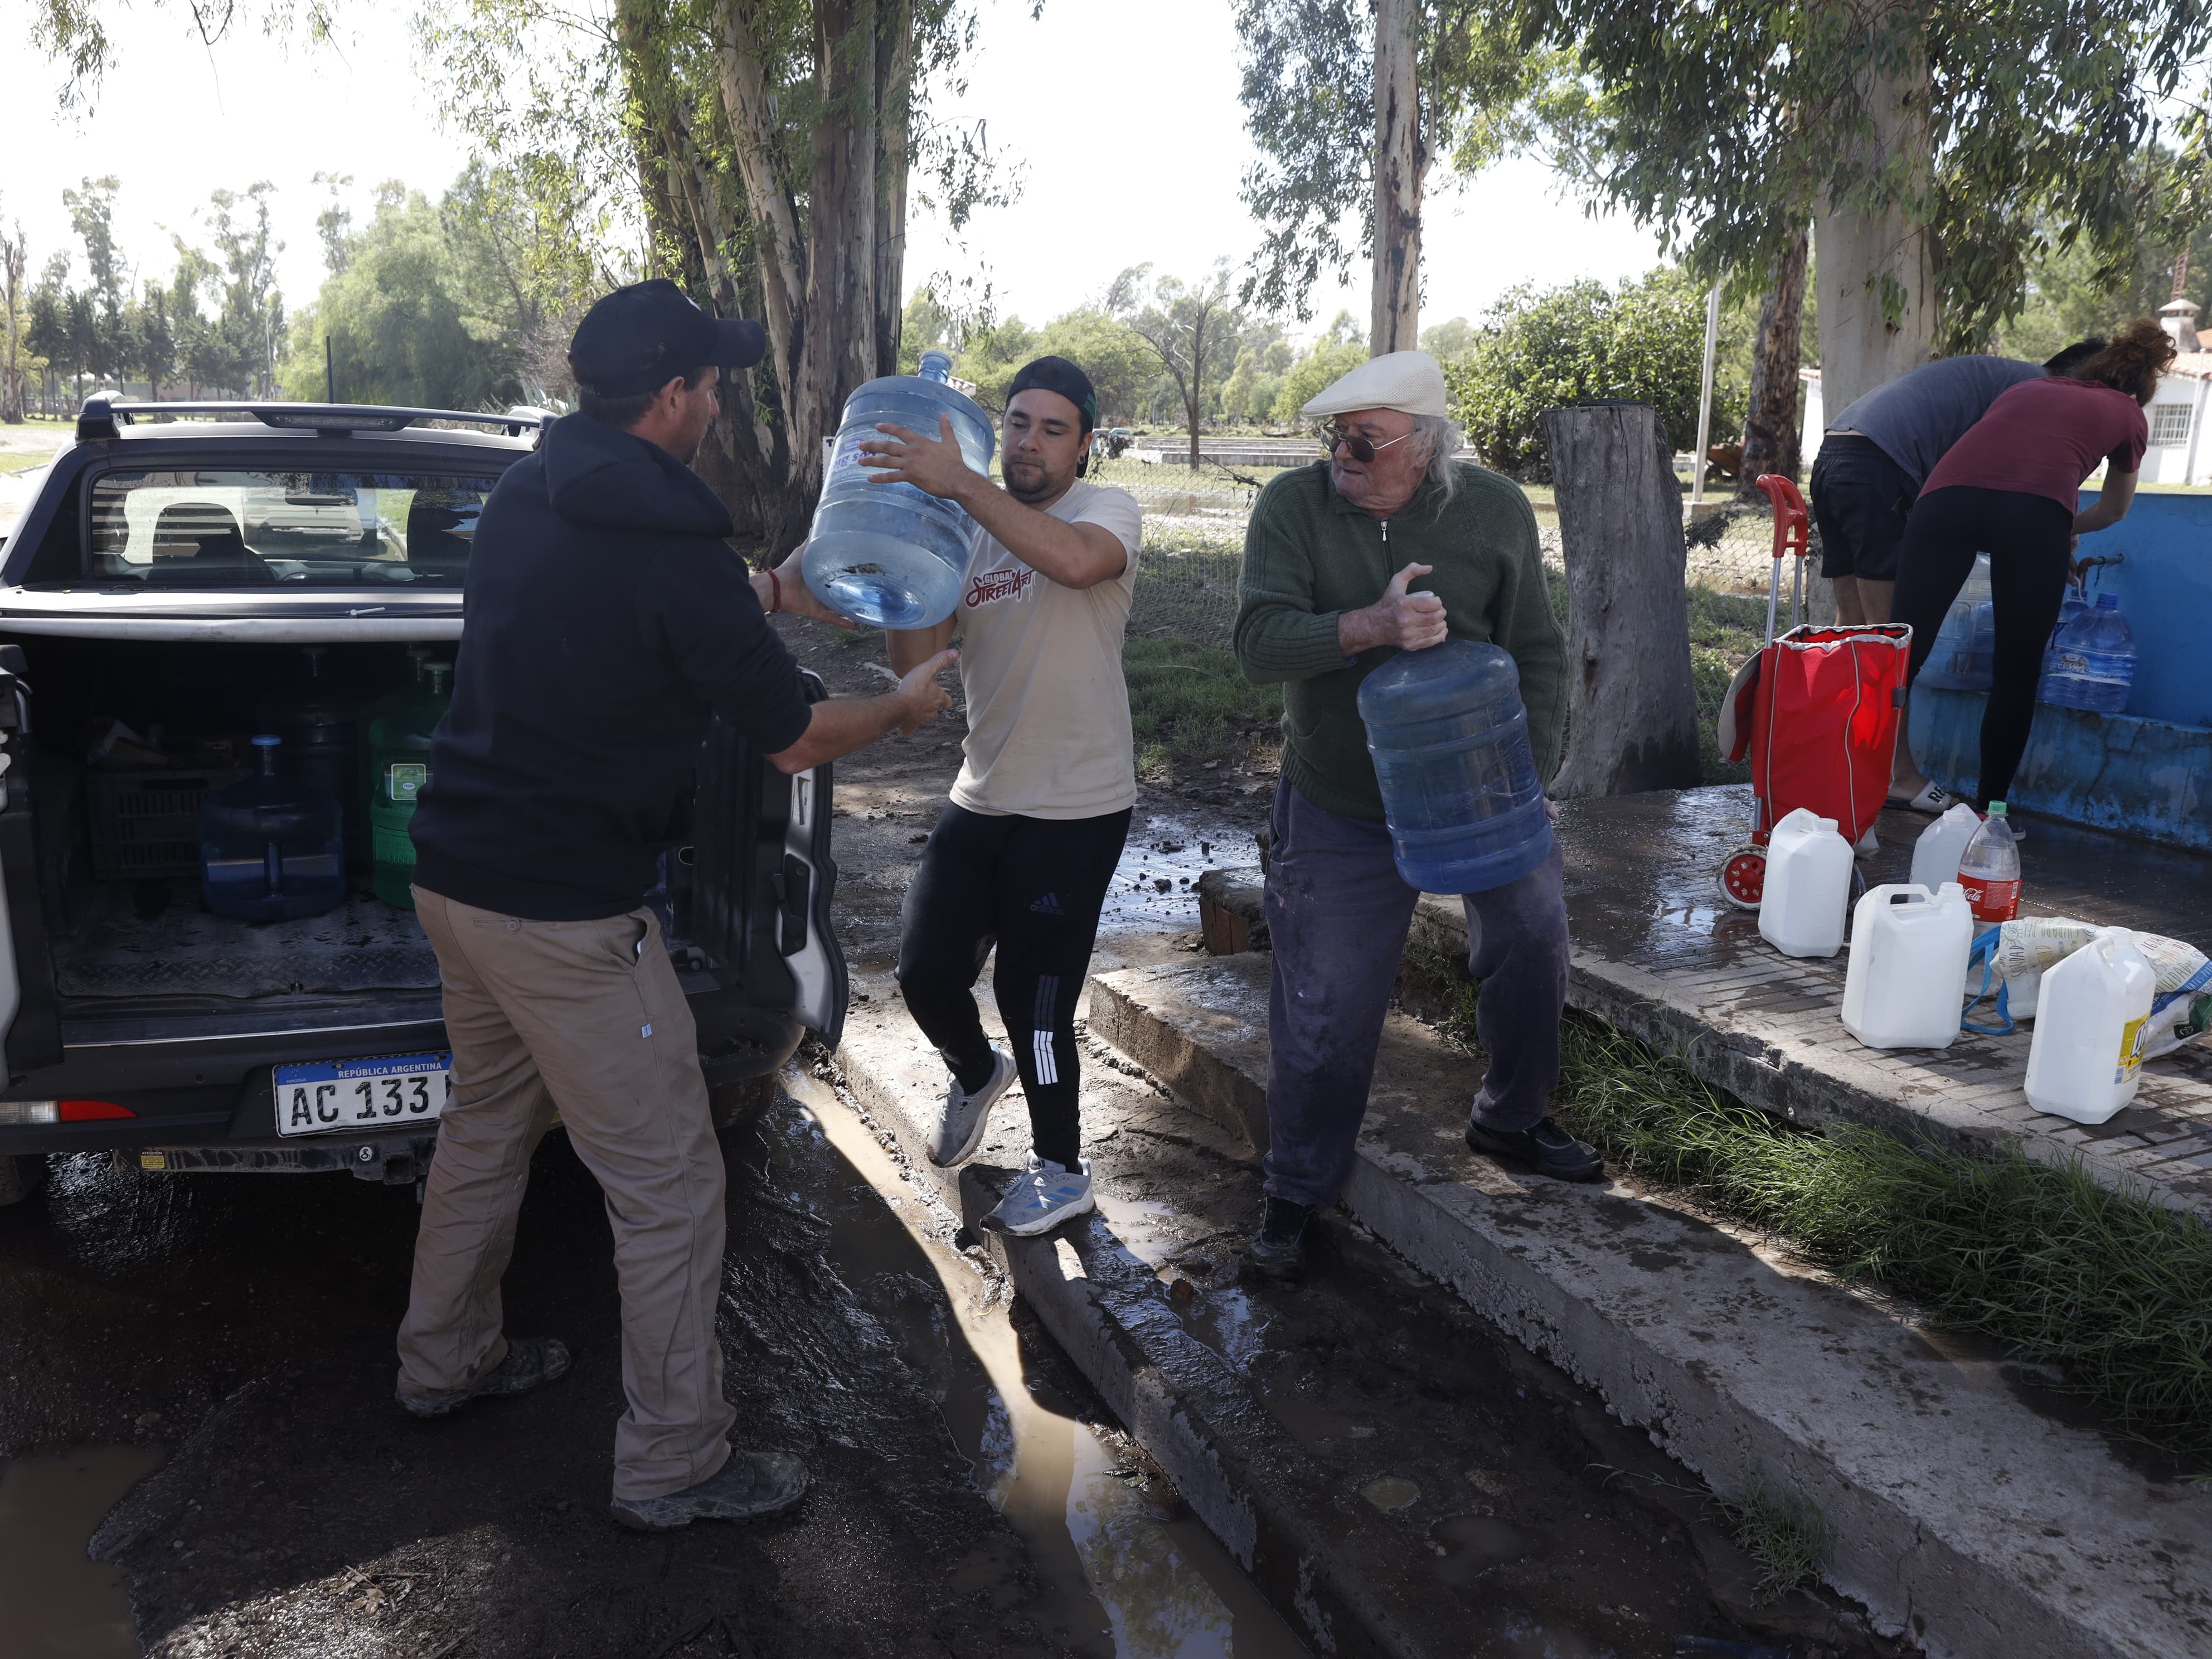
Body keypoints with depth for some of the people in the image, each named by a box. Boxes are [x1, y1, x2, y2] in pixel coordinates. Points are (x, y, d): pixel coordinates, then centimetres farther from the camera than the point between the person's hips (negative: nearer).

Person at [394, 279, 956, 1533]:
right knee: (671, 1185, 3)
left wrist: (770, 592, 28)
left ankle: (447, 1359, 45)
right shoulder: (672, 544, -19)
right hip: (567, 910, -9)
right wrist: (909, 706, 7)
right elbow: (795, 738, -11)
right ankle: (676, 1465, 15)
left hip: (457, 870, 9)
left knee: (488, 1124, 27)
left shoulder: (526, 495, 6)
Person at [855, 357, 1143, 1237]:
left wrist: (958, 481, -37)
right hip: (982, 798, 5)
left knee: (1033, 1001, 2)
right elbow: (915, 662, 1)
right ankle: (977, 1074, 41)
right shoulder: (968, 529, 7)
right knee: (926, 973, 7)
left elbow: (1076, 561, -35)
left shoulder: (1108, 510, -8)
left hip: (1076, 809, -5)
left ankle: (1061, 1171, 25)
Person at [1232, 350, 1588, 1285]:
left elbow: (1538, 651, 0)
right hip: (1341, 810, -2)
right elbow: (1259, 644, -21)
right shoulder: (1293, 506, -12)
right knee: (1326, 1006, 3)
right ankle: (1297, 1191, 23)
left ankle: (1510, 1119, 34)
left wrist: (1527, 770, -10)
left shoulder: (1495, 511, -6)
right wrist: (1371, 626, -37)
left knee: (1535, 937, 5)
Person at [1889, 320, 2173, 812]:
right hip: (2037, 508, -2)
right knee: (2017, 675, 10)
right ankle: (1987, 811, 14)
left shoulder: (2028, 389, 39)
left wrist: (2056, 538, 64)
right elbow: (2114, 511, 45)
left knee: (1904, 655, 2)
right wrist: (2067, 529, 65)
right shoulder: (2127, 415, 31)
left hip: (1949, 491, 2)